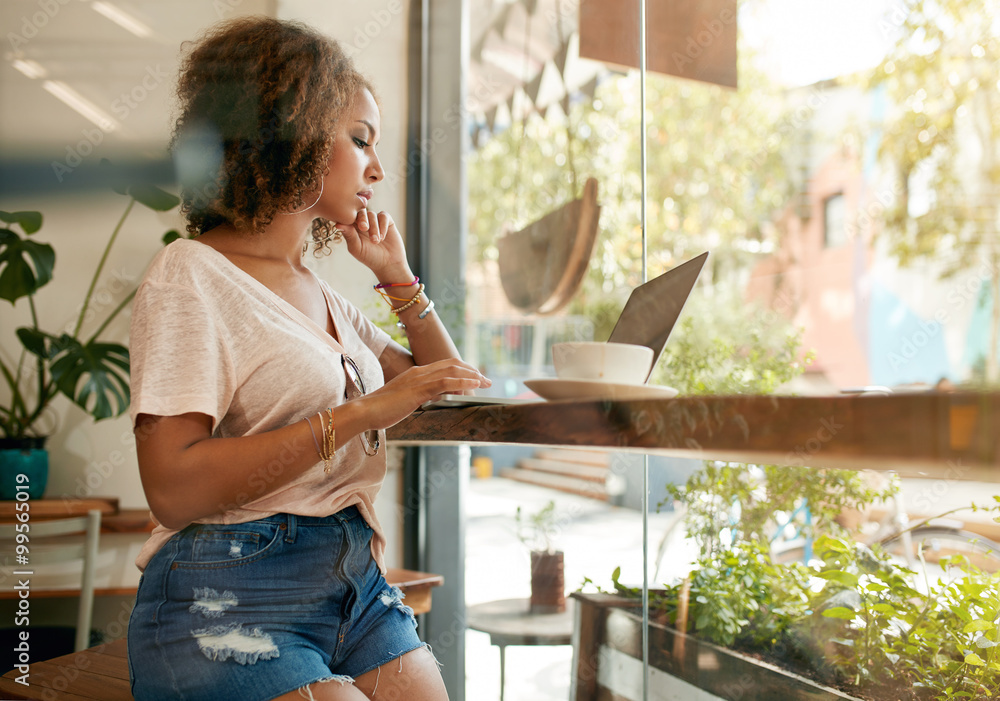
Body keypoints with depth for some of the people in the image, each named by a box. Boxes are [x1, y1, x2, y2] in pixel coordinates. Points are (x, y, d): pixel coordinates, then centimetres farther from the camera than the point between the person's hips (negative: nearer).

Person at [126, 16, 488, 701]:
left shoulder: (322, 293, 16)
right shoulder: (193, 276, -7)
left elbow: (448, 389, 22)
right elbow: (174, 487, -19)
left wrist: (399, 277, 13)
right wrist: (363, 412, -20)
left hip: (355, 585, 7)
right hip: (227, 603, -7)